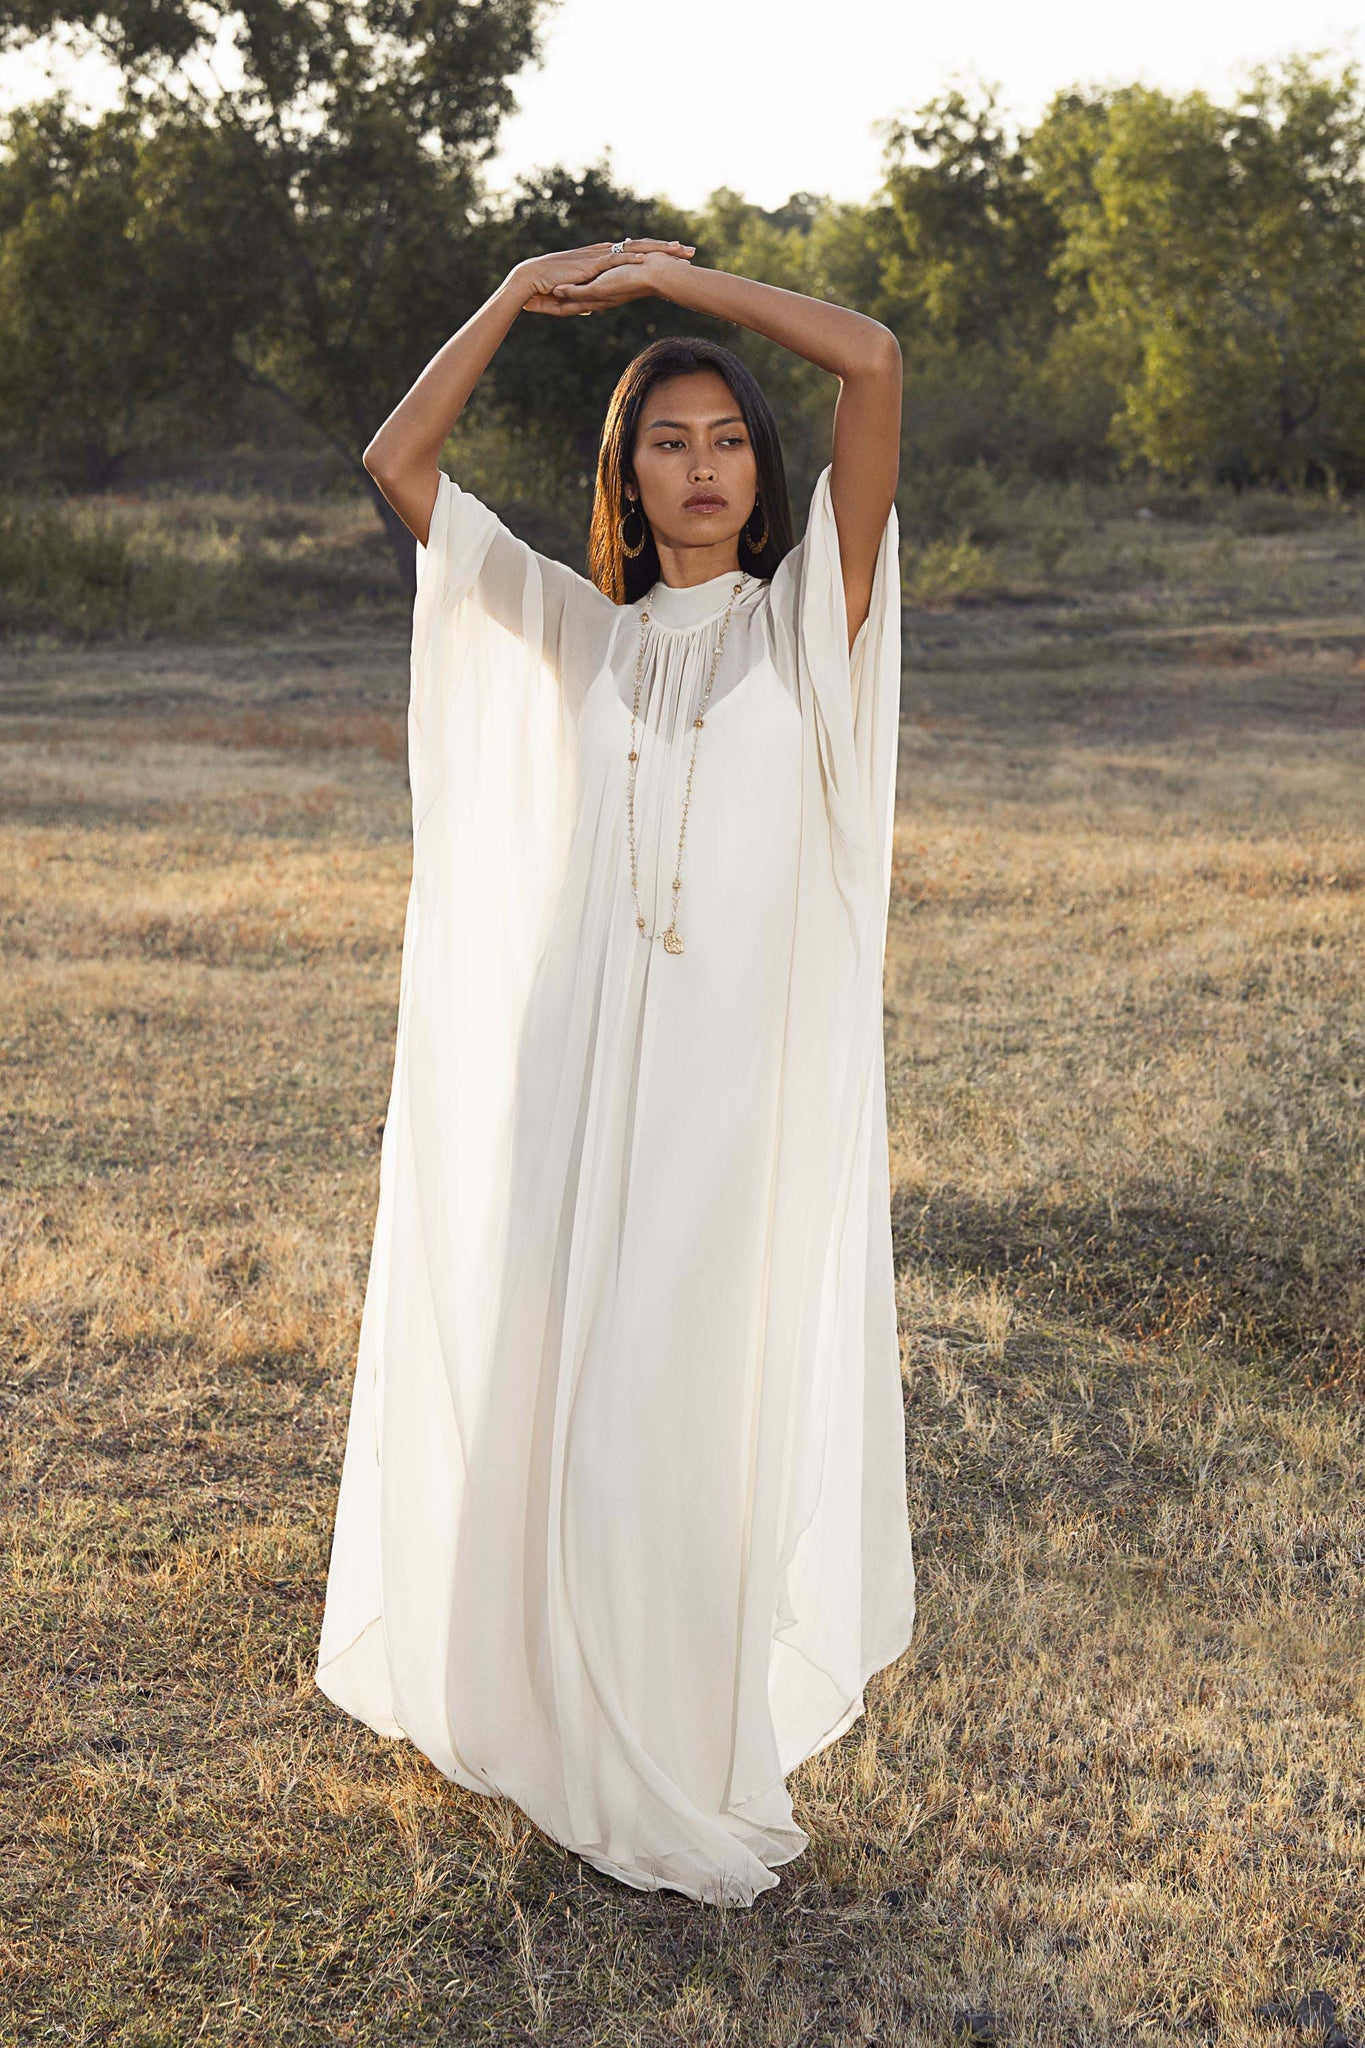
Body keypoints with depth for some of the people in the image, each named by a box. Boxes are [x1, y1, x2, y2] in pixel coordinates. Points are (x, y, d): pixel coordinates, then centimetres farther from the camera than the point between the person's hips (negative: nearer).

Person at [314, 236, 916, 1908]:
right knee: (568, 1384, 7)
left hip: (748, 1071, -3)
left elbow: (877, 363, -5)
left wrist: (670, 275, 2)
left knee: (715, 1399, 1)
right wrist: (520, 291, 8)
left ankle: (704, 1777, 15)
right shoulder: (580, 632, 13)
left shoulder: (807, 618, 5)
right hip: (578, 1065, 3)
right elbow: (397, 461, 12)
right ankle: (577, 1727, 24)